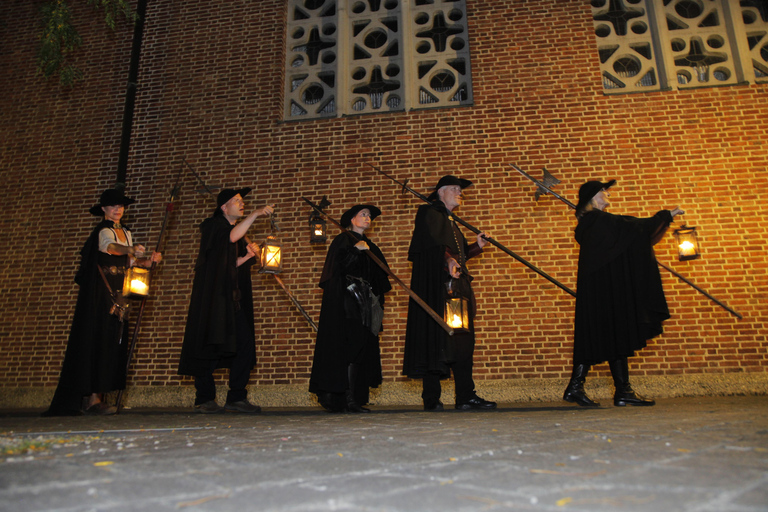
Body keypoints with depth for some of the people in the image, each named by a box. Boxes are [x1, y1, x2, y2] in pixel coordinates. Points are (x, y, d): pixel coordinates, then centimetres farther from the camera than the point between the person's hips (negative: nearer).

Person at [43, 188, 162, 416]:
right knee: (98, 341, -10)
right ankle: (92, 399, -9)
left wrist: (149, 260, 2)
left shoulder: (126, 233, 17)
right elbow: (109, 246, -30)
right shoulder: (103, 230, -8)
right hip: (99, 293, -8)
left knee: (113, 343, 4)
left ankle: (96, 396, 9)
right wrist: (132, 249, -48)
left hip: (117, 294, 8)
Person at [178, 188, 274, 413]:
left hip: (234, 299, 7)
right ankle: (205, 399, 3)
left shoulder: (240, 232, 22)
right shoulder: (212, 226, 1)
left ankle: (237, 398, 2)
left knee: (245, 345, -3)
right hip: (212, 297, -7)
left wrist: (249, 255, 1)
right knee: (210, 344, -6)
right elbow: (231, 237, -22)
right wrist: (255, 214, -25)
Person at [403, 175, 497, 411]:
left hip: (457, 286, 9)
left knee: (462, 342, 4)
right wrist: (448, 259, -29)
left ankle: (466, 396, 7)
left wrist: (477, 246, 9)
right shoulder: (428, 213, 1)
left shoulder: (451, 222, 28)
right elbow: (431, 242, -16)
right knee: (436, 337, -10)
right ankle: (431, 399, -5)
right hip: (436, 284, -9)